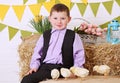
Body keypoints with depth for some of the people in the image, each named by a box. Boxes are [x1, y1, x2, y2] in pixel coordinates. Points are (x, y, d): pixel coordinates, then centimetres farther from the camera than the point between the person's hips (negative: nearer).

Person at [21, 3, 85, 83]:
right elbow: (37, 53, 18)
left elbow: (79, 56, 6)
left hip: (61, 68, -3)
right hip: (44, 67, 3)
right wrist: (35, 66, 2)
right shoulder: (45, 35, 19)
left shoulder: (73, 36, 10)